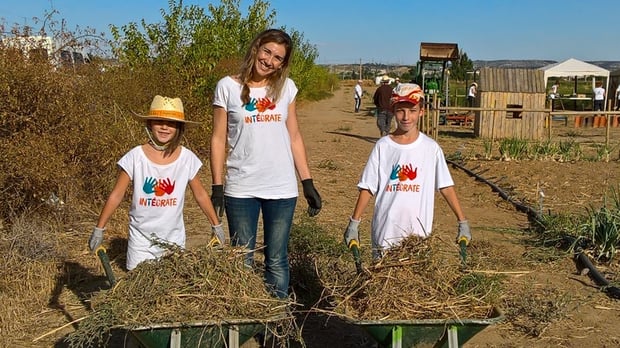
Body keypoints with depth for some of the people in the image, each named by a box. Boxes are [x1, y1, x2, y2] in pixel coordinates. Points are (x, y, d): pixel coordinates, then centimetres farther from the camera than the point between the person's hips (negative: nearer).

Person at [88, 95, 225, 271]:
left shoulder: (187, 158, -7)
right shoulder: (135, 157, -11)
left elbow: (200, 194, 6)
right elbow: (116, 196, -4)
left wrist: (216, 225, 11)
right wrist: (99, 229, -2)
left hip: (175, 239, 1)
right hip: (141, 240, -1)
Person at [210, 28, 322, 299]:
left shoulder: (286, 87, 6)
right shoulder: (228, 87, -1)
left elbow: (294, 138, 9)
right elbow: (218, 139, 0)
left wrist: (308, 183, 5)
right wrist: (217, 187, -4)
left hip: (282, 189, 2)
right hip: (240, 189, -1)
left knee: (277, 262, 9)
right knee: (242, 262, 8)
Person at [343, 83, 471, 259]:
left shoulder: (431, 148, -1)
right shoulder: (383, 146, -2)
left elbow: (446, 187, 2)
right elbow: (367, 188, 1)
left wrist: (462, 222, 1)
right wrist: (354, 223, -2)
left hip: (420, 232, 0)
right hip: (385, 231, 0)